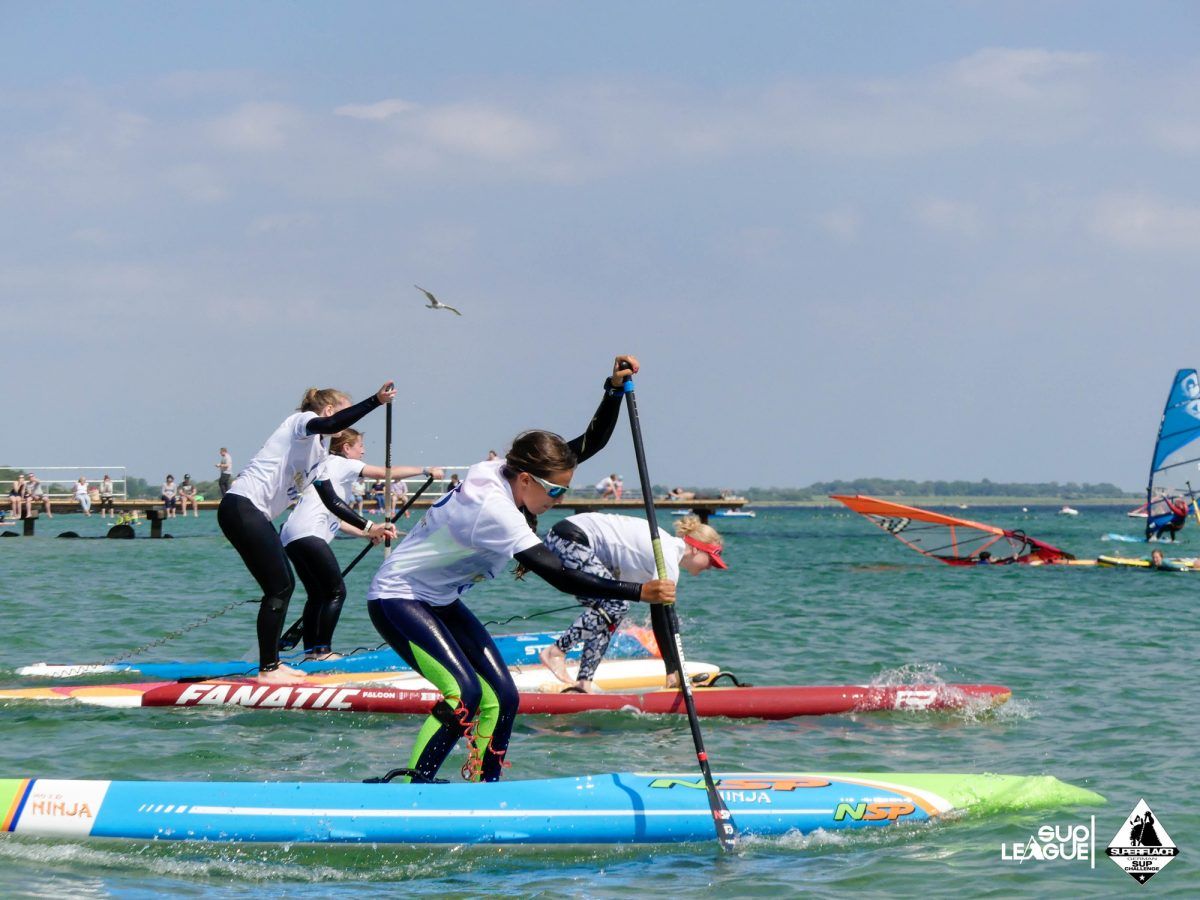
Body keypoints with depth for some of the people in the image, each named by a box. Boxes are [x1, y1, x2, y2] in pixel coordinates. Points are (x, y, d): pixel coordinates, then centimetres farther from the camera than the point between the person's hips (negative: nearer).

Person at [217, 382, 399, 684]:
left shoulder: (317, 452, 24)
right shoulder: (302, 422, -5)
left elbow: (331, 500, 25)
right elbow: (331, 425, -28)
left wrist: (369, 527, 18)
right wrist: (376, 400, -34)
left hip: (253, 514, 10)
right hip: (241, 508, -10)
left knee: (284, 586, 12)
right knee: (279, 587, -9)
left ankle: (272, 663, 19)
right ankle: (267, 670, -6)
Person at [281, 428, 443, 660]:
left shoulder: (328, 466, 28)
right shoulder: (343, 465, 2)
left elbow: (334, 519, 27)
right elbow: (389, 473, -3)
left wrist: (367, 533, 25)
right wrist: (426, 471, 4)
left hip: (291, 536, 9)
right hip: (308, 534, -9)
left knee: (317, 595, 14)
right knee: (336, 592, -5)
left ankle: (310, 650, 12)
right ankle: (322, 650, -8)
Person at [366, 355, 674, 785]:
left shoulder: (510, 473, -5)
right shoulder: (492, 507, -31)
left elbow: (591, 442, 0)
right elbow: (560, 577, -35)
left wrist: (615, 389, -17)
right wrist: (639, 592, -37)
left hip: (438, 600, 10)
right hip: (396, 599, -10)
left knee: (501, 697, 0)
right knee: (464, 692, -25)